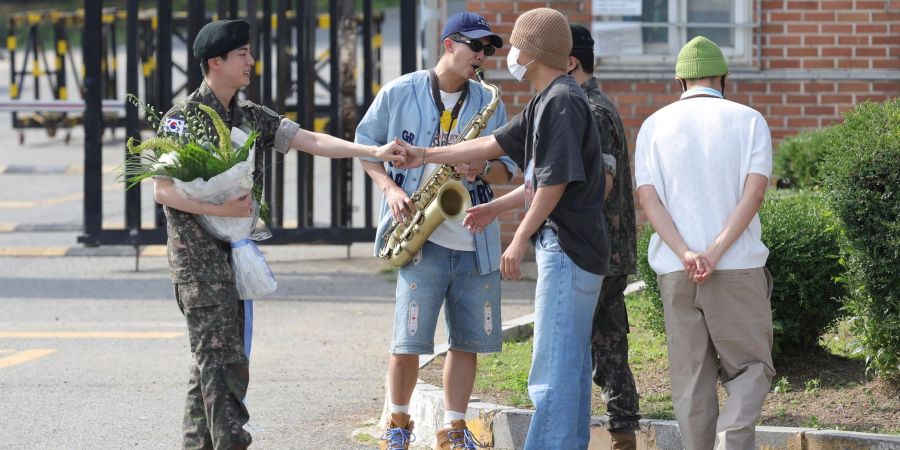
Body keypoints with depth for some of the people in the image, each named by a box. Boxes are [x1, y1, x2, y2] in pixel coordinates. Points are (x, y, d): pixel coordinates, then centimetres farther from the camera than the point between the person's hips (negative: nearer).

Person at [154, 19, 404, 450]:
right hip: (198, 252, -7)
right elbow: (162, 190, -11)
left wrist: (374, 152, -7)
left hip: (236, 250, 7)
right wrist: (220, 209, -21)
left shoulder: (250, 116, 12)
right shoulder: (181, 119, -8)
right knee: (223, 356, -13)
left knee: (214, 358, 10)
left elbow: (309, 140, 4)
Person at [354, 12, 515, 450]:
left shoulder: (490, 103, 9)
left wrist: (483, 168, -12)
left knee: (468, 341, 5)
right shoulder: (399, 93, 1)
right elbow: (366, 144, 10)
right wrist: (390, 188, -6)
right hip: (421, 238, -3)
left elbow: (508, 168, 11)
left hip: (476, 241, 3)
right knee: (408, 341, -8)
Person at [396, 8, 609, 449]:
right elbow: (494, 144, 22)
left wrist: (520, 240, -15)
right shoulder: (544, 102, 16)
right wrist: (425, 156, 22)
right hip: (567, 248, 11)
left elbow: (555, 181, -20)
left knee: (554, 367, -9)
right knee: (570, 362, 14)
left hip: (567, 250, -11)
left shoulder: (562, 101, -16)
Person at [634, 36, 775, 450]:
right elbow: (754, 191, -9)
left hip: (676, 272, 2)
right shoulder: (748, 121, 3)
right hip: (738, 268, -2)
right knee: (750, 368, 4)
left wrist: (686, 255, -11)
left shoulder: (655, 126, 8)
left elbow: (648, 197, -2)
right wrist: (716, 253, -13)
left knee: (691, 378, 7)